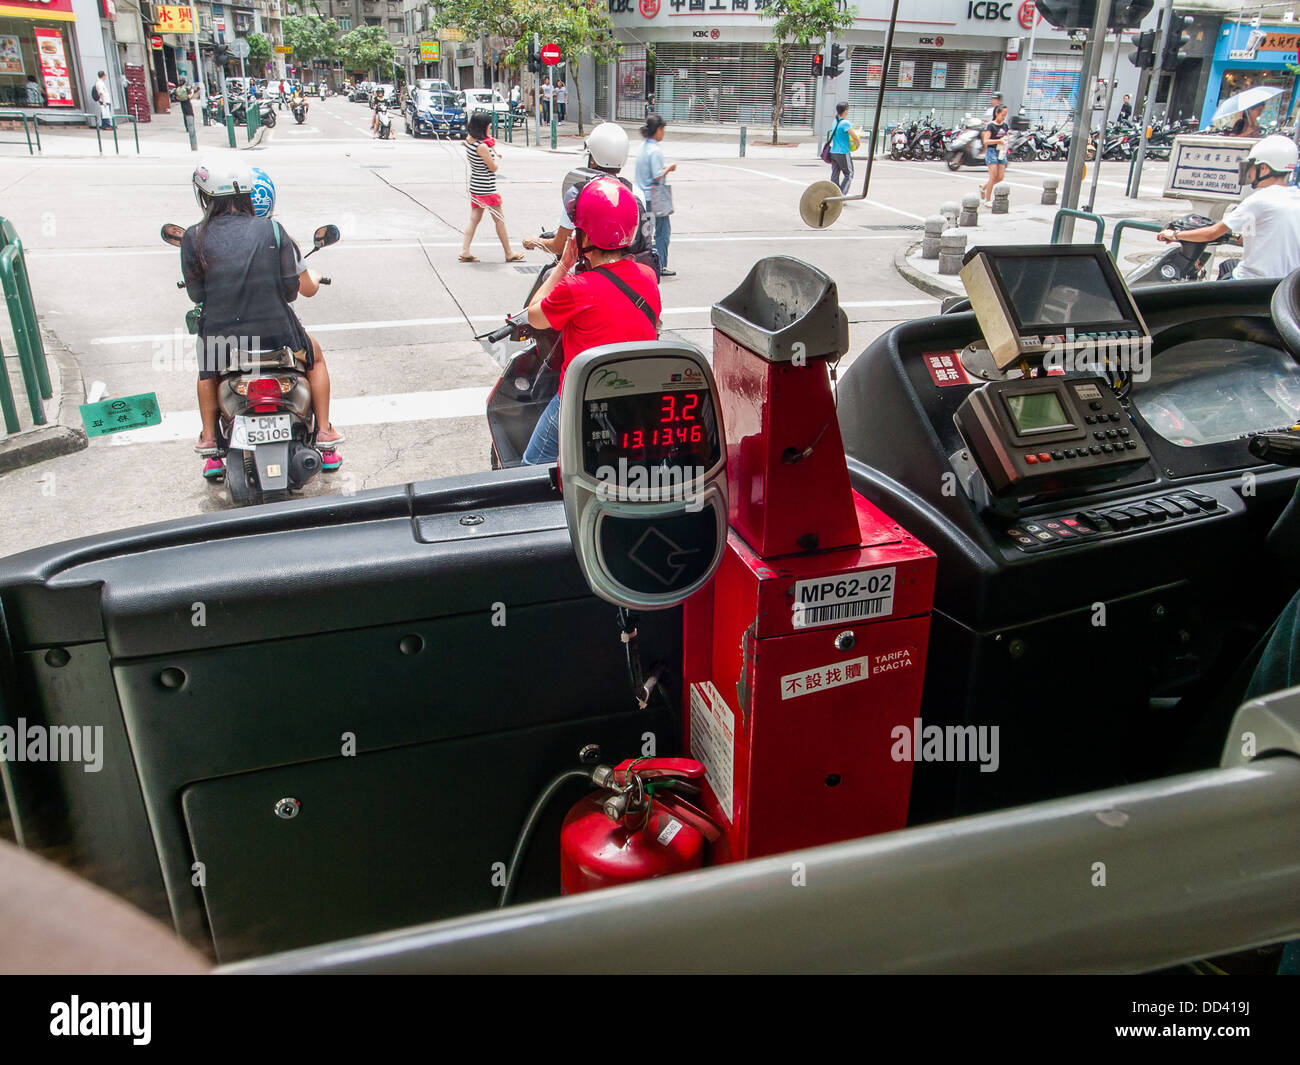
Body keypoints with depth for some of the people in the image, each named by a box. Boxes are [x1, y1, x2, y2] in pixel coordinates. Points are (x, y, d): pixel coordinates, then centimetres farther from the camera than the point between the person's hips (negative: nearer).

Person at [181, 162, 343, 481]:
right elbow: (305, 289, -2)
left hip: (222, 337, 1)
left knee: (208, 370, 36)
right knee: (314, 356, 31)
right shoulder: (272, 230, -4)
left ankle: (209, 441, 33)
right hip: (277, 332, -1)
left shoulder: (194, 238, -3)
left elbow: (196, 294, 3)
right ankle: (325, 434, 27)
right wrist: (314, 277, 23)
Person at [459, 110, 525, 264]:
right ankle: (509, 254, 14)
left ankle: (465, 251, 6)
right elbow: (493, 167, -16)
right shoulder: (481, 146, -24)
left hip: (475, 186, 8)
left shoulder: (468, 139, 1)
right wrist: (497, 157, 2)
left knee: (474, 219, 12)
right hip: (487, 189, -8)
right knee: (499, 220, 4)